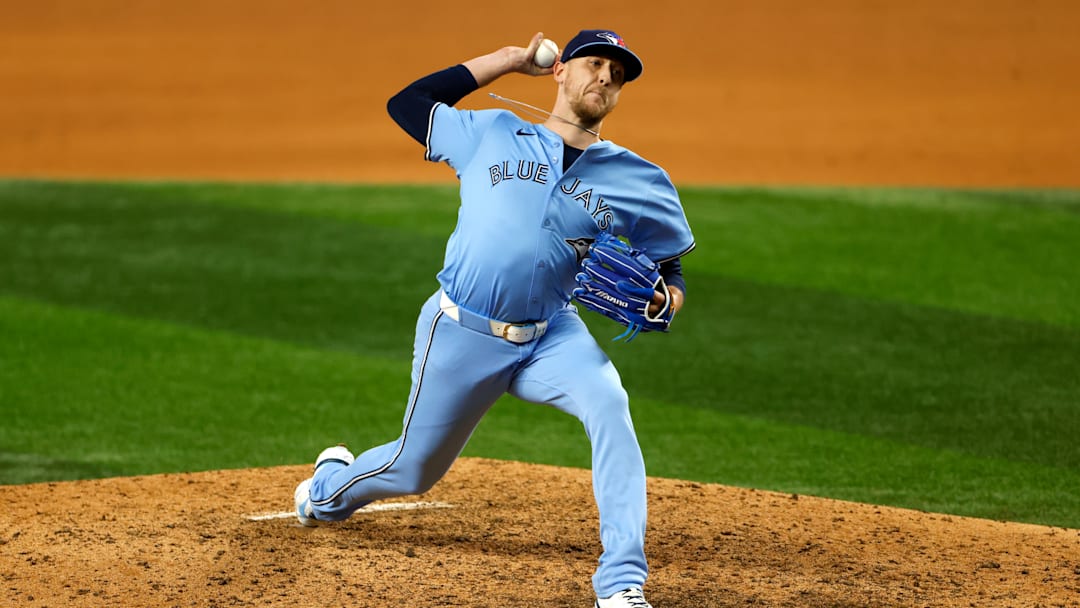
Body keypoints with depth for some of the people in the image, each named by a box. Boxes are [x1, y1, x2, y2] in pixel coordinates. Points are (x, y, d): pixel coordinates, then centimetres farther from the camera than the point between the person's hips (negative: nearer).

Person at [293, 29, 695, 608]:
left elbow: (670, 272, 10)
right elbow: (405, 103, 12)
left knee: (608, 402, -31)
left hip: (552, 338, 1)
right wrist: (507, 59, 9)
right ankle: (332, 486, 51)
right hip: (460, 336, 0)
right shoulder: (491, 135, 3)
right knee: (414, 470, 12)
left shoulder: (638, 180, 3)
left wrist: (660, 299, -15)